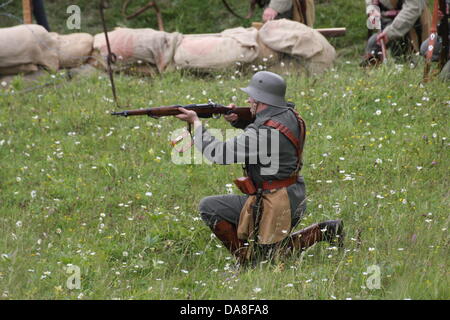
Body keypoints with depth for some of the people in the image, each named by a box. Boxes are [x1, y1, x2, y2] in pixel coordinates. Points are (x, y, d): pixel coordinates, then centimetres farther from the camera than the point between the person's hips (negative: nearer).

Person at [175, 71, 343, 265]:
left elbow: (217, 153, -19)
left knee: (208, 207, -7)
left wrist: (195, 122, -8)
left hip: (273, 206, -9)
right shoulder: (289, 115, 2)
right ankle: (324, 231, 13)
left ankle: (245, 258, -4)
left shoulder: (262, 134, -24)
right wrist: (236, 119, 3)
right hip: (294, 201, 9)